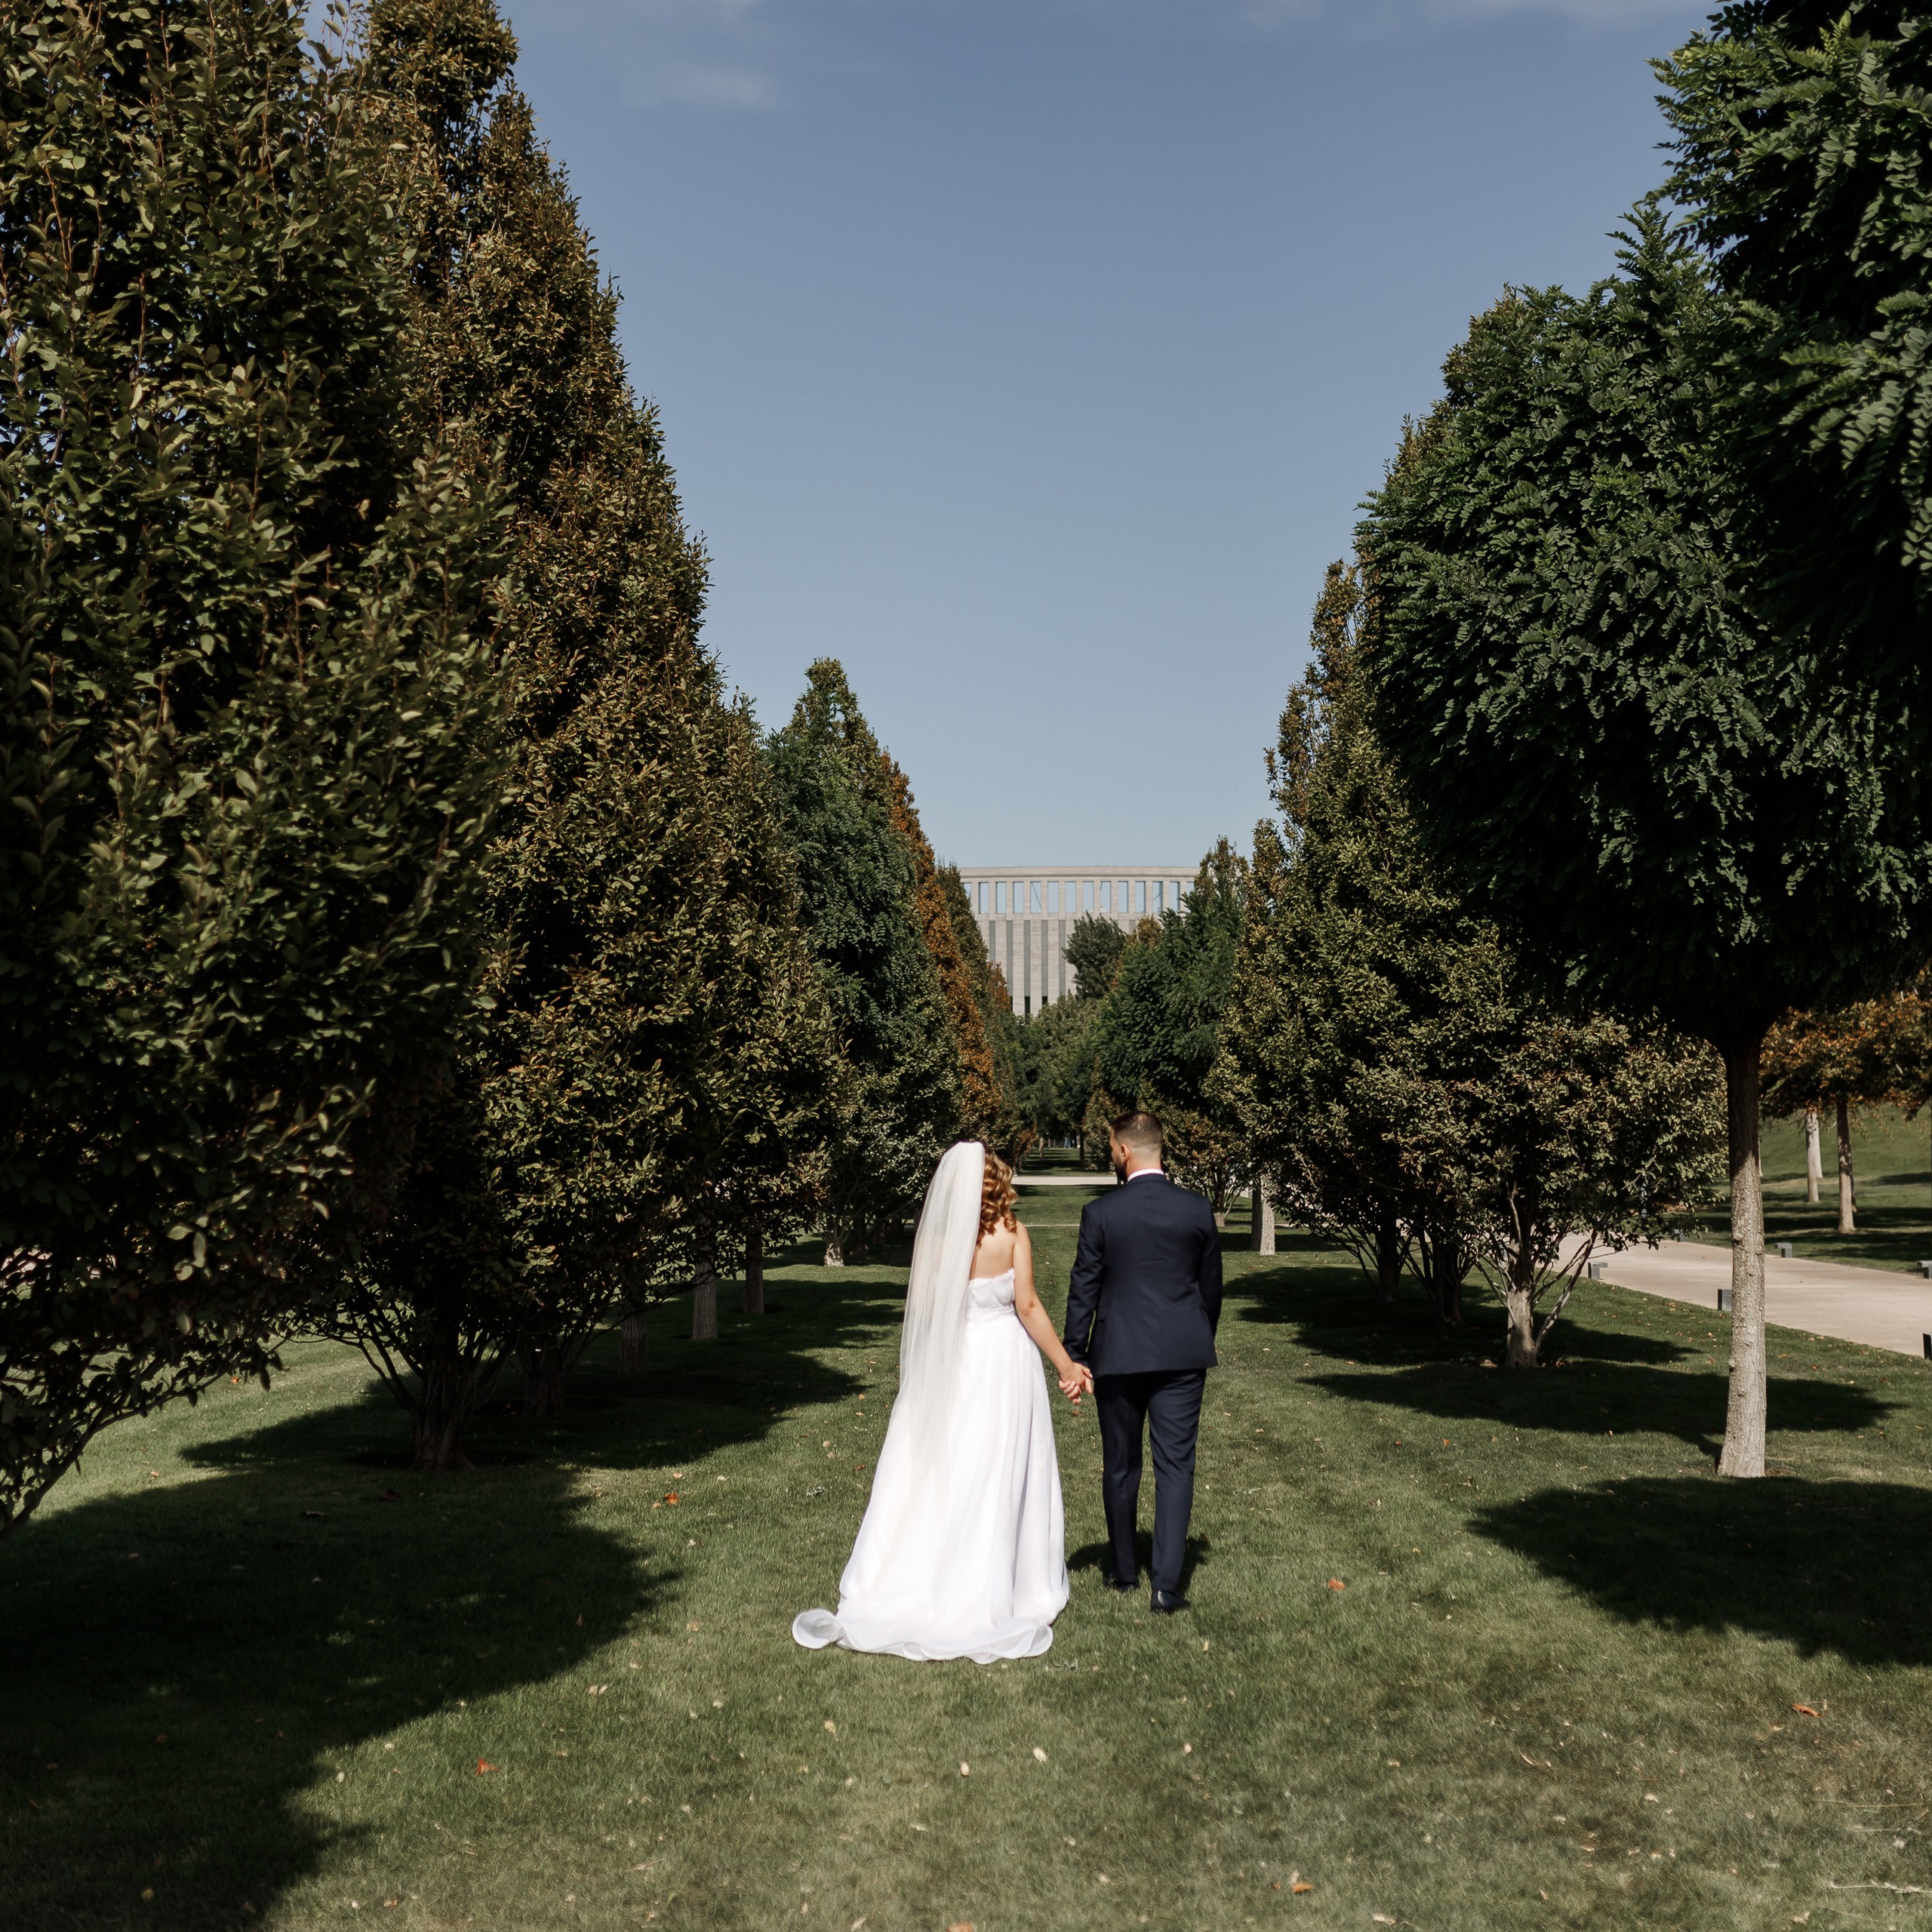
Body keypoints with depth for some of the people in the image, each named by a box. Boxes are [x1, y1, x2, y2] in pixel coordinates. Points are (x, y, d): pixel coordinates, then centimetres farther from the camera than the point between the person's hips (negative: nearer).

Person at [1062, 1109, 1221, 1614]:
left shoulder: (1101, 1213, -9)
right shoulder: (1197, 1209, -1)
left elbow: (1083, 1291, -5)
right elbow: (1210, 1286, 8)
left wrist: (1073, 1356, 4)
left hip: (1118, 1355, -1)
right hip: (1182, 1355, 1)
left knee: (1120, 1467, 14)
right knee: (1175, 1465, 2)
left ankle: (1124, 1570, 28)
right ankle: (1167, 1583, -5)